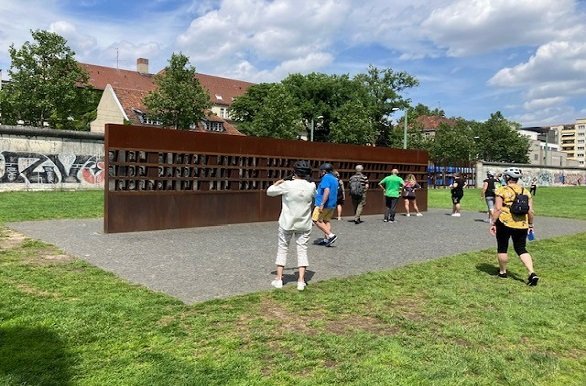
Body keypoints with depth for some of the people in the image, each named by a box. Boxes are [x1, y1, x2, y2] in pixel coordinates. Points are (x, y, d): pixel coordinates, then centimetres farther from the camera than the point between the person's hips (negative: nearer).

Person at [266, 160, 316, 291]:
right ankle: (301, 281, 5)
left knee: (282, 249, 12)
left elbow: (269, 191, -3)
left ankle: (278, 279, 14)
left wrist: (278, 182, 12)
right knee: (302, 250, 8)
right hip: (304, 224, 2)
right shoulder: (311, 186, -7)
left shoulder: (287, 185, -15)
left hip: (287, 223, -1)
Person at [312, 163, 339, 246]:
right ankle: (326, 239, 11)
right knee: (326, 221, 14)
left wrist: (322, 204, -28)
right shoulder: (334, 179, 15)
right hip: (332, 204, 9)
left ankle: (331, 235, -10)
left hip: (325, 204, -9)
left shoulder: (326, 178, -14)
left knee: (316, 220, -3)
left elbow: (327, 191, -26)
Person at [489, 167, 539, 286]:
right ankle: (532, 273, -2)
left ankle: (502, 272, 24)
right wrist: (530, 224, 19)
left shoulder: (502, 191, -7)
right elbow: (530, 211, 7)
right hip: (522, 225, 4)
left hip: (505, 223, -4)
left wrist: (493, 223, -7)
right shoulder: (526, 192, 7)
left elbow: (498, 209, -13)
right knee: (521, 249, 13)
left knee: (502, 248, 13)